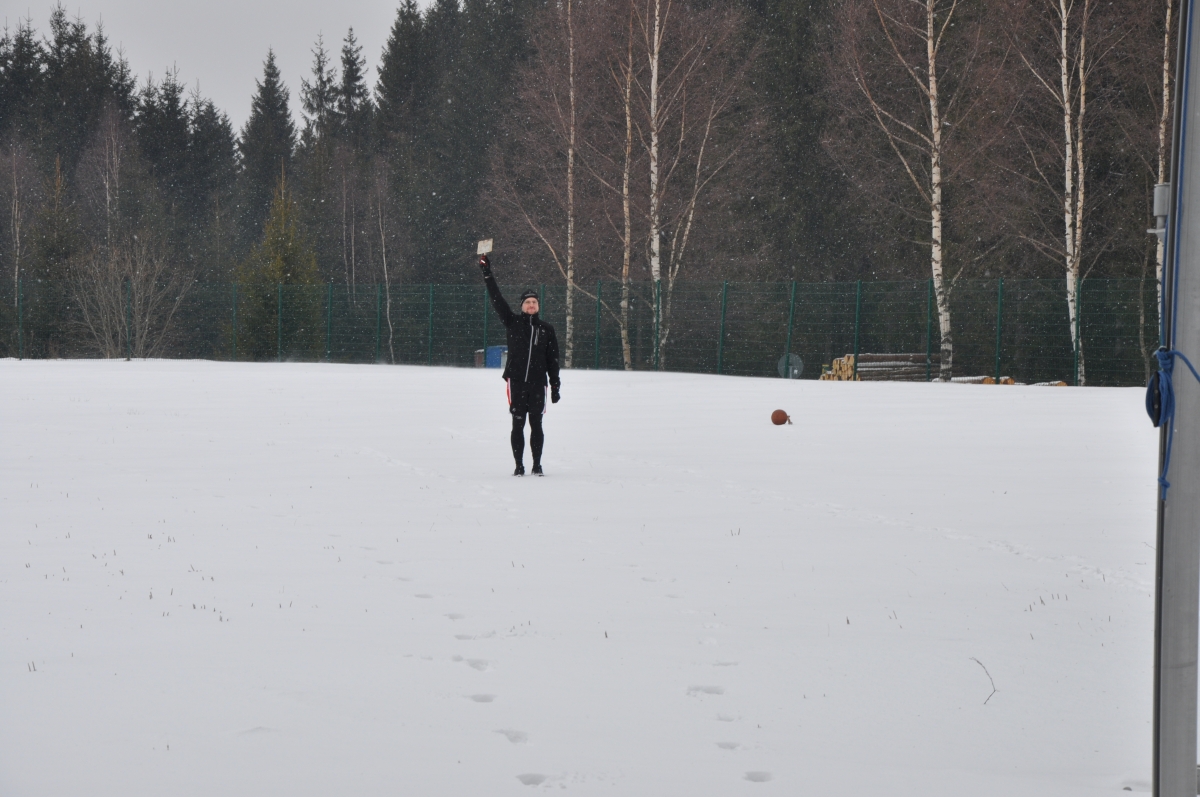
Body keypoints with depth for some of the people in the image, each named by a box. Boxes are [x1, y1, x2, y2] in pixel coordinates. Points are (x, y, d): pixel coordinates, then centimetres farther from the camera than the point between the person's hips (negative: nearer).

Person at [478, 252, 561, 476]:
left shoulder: (546, 330, 9)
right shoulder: (513, 322, 6)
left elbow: (553, 360, 11)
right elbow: (497, 301, 1)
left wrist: (555, 386, 7)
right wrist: (487, 275, -4)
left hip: (537, 384, 1)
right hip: (516, 382, -1)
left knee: (536, 425, 2)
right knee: (518, 424, 1)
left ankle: (537, 465, 10)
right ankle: (519, 465, 7)